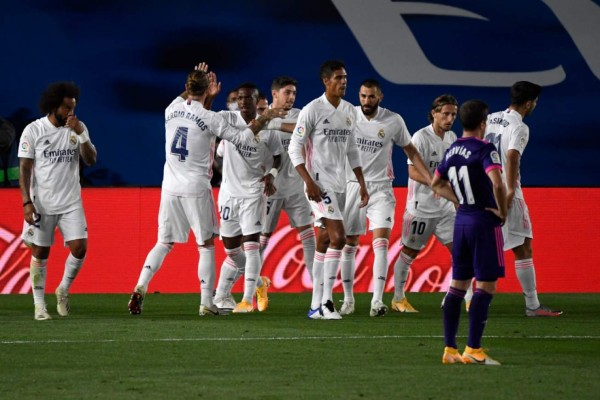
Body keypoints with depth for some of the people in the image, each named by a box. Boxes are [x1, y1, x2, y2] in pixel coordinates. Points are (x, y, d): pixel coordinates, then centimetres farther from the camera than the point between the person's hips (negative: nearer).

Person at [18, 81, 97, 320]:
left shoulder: (78, 128, 4)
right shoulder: (34, 130, -5)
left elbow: (91, 160, -3)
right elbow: (24, 168, -5)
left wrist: (80, 134, -17)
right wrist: (27, 202, -12)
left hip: (71, 202, 2)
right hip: (41, 204, -2)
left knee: (79, 247, -9)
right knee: (40, 253, 2)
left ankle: (63, 290, 15)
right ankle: (39, 305, 11)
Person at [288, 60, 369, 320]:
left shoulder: (350, 111, 12)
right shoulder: (312, 110, -9)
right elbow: (295, 148, -9)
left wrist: (362, 183, 16)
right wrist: (308, 181, -18)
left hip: (339, 185, 7)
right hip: (319, 184, -7)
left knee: (324, 242, 9)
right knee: (338, 237, -18)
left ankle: (316, 306, 12)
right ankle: (326, 301, -13)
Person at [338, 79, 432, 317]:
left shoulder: (393, 121, -2)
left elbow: (410, 151, 10)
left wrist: (430, 180, 6)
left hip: (380, 188, -1)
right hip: (352, 185, 1)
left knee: (381, 241, -15)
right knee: (348, 244, 4)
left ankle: (377, 300, -18)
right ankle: (348, 300, 17)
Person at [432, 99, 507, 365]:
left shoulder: (451, 151, 10)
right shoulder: (484, 149, -14)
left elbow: (436, 184, 23)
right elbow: (497, 184, -27)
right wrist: (502, 212, -12)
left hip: (461, 220, 8)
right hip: (484, 221, -8)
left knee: (458, 285, 11)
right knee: (486, 286, -5)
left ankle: (449, 349, 11)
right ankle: (473, 350, -9)